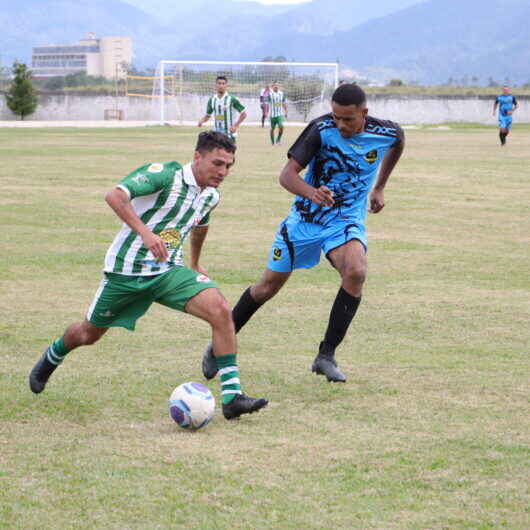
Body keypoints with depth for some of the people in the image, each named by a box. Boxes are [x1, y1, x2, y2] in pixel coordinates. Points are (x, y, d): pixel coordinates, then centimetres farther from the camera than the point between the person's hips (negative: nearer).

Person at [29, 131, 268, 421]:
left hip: (169, 271, 5)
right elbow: (114, 195, -33)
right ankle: (52, 357, 51)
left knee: (220, 310, -21)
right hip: (126, 271, -5)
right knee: (89, 334, 14)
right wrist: (145, 232, -43)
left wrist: (194, 264, 35)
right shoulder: (164, 174, -20)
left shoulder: (211, 196, 2)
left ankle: (232, 396, -21)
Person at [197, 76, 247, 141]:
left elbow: (243, 114, -4)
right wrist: (201, 121, -4)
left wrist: (236, 125, -16)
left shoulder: (231, 99, -9)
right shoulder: (212, 100, 5)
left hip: (229, 135, -4)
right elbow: (207, 115, 17)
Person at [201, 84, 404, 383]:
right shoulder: (321, 130, -21)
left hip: (347, 219, 1)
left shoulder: (387, 133, -12)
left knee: (356, 272, -29)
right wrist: (312, 193, -44)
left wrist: (379, 187, 19)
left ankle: (327, 356, -17)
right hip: (306, 218, -1)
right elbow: (288, 174, -23)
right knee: (269, 286, 4)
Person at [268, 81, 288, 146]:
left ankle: (278, 139, 4)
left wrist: (285, 111, 15)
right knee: (272, 128, 6)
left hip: (280, 114, 2)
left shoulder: (281, 94, 7)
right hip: (272, 114, -2)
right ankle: (272, 141, 22)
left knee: (281, 126, -17)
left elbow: (284, 103, 17)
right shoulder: (270, 94, -4)